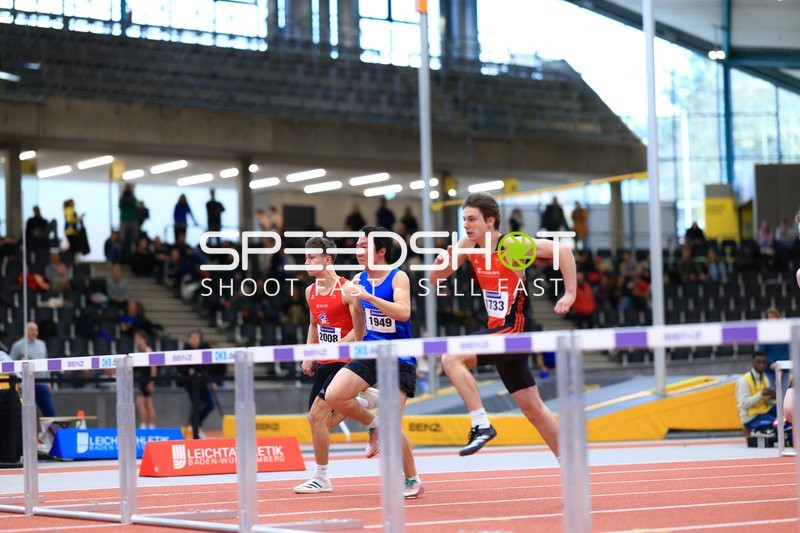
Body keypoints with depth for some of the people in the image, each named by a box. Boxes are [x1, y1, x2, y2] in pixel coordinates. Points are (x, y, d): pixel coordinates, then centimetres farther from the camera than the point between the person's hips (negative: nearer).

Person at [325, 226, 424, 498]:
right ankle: (372, 424, 11)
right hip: (369, 355, 6)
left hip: (398, 358, -6)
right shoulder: (358, 280, 7)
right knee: (333, 395, -16)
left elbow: (403, 312, -28)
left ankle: (413, 480, 7)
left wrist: (369, 297, -34)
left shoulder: (398, 277, -10)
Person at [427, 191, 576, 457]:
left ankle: (481, 425, -19)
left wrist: (570, 293, -22)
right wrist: (442, 262, -12)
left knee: (452, 358, -22)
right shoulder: (468, 244, 4)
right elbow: (435, 279, 9)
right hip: (498, 329, 8)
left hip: (515, 329, -8)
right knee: (532, 407, 13)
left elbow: (563, 249, -20)